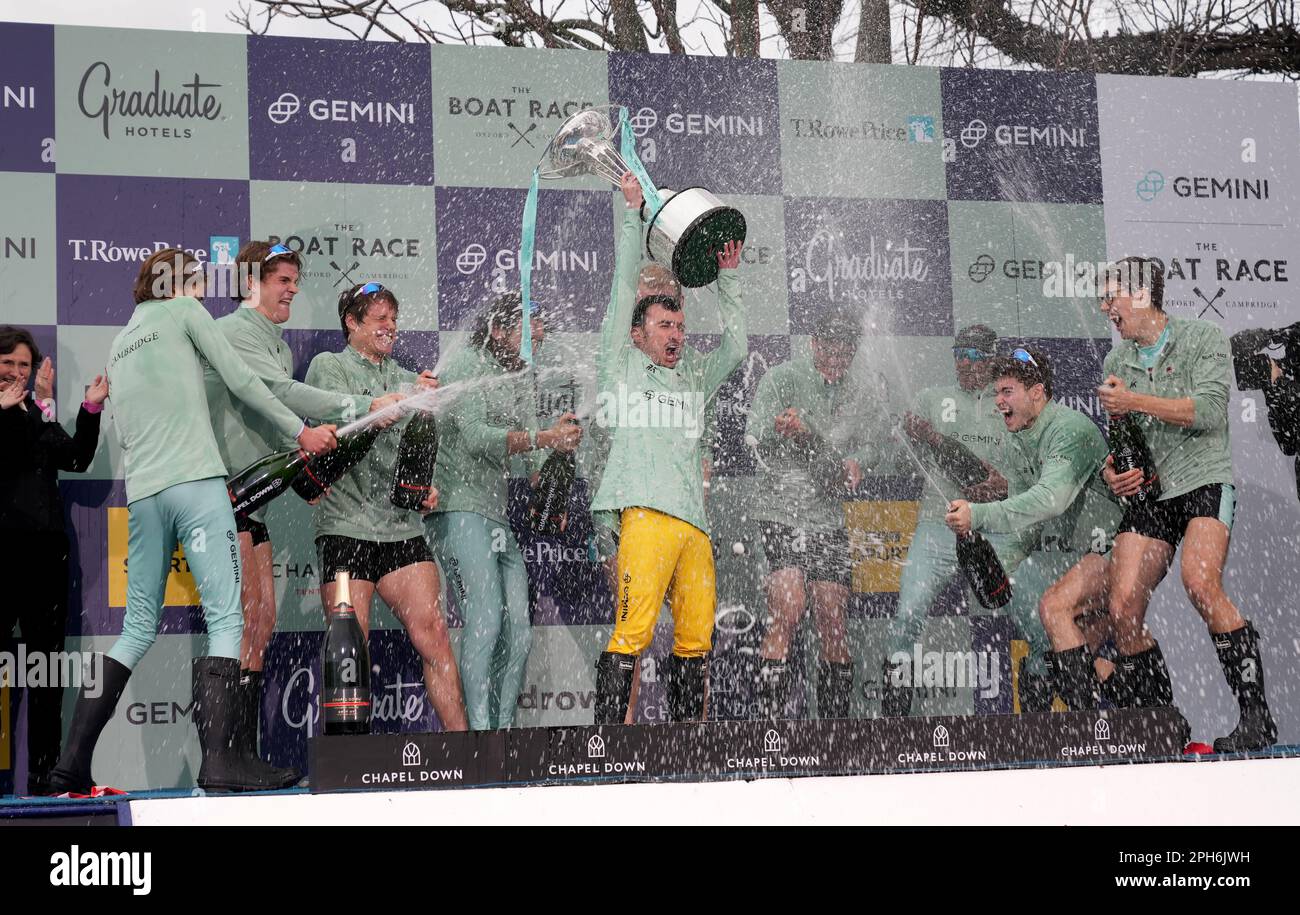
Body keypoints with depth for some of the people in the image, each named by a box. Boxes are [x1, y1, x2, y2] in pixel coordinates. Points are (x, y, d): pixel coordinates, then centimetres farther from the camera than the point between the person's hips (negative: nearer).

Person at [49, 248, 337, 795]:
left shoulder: (118, 346, 26)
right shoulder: (182, 311, 8)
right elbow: (240, 381, 2)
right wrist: (300, 431, 11)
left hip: (142, 494, 7)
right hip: (196, 482, -7)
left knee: (138, 628, 11)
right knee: (225, 619, -9)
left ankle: (73, 759, 4)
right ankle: (219, 756, -21)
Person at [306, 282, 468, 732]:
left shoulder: (407, 379, 21)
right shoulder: (328, 367, 6)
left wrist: (427, 488, 4)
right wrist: (406, 400, -19)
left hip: (402, 525, 4)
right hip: (345, 523, -4)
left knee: (432, 631, -7)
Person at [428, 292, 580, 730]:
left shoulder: (523, 378, 21)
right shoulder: (465, 365, -3)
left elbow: (527, 459, 17)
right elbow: (475, 436, -16)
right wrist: (543, 438, -20)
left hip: (502, 514, 8)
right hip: (459, 507, -8)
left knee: (518, 625, 1)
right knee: (485, 616, -18)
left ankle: (504, 729, 7)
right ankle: (478, 728, -19)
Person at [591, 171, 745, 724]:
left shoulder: (694, 378, 28)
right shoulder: (624, 368, 14)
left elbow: (736, 345, 30)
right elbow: (624, 293, 11)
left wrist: (728, 279, 27)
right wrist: (633, 214, 10)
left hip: (694, 520, 6)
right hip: (646, 513, -6)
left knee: (696, 637, 2)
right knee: (633, 630, -15)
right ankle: (607, 739, -16)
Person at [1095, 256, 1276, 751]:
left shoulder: (1204, 339, 2)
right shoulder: (1116, 363, 18)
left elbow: (1210, 410, -11)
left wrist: (1135, 402, -9)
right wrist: (1111, 471, 5)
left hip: (1205, 480, -5)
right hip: (1147, 492, 6)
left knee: (1200, 582, -30)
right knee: (1123, 608, -12)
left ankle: (1257, 715, -25)